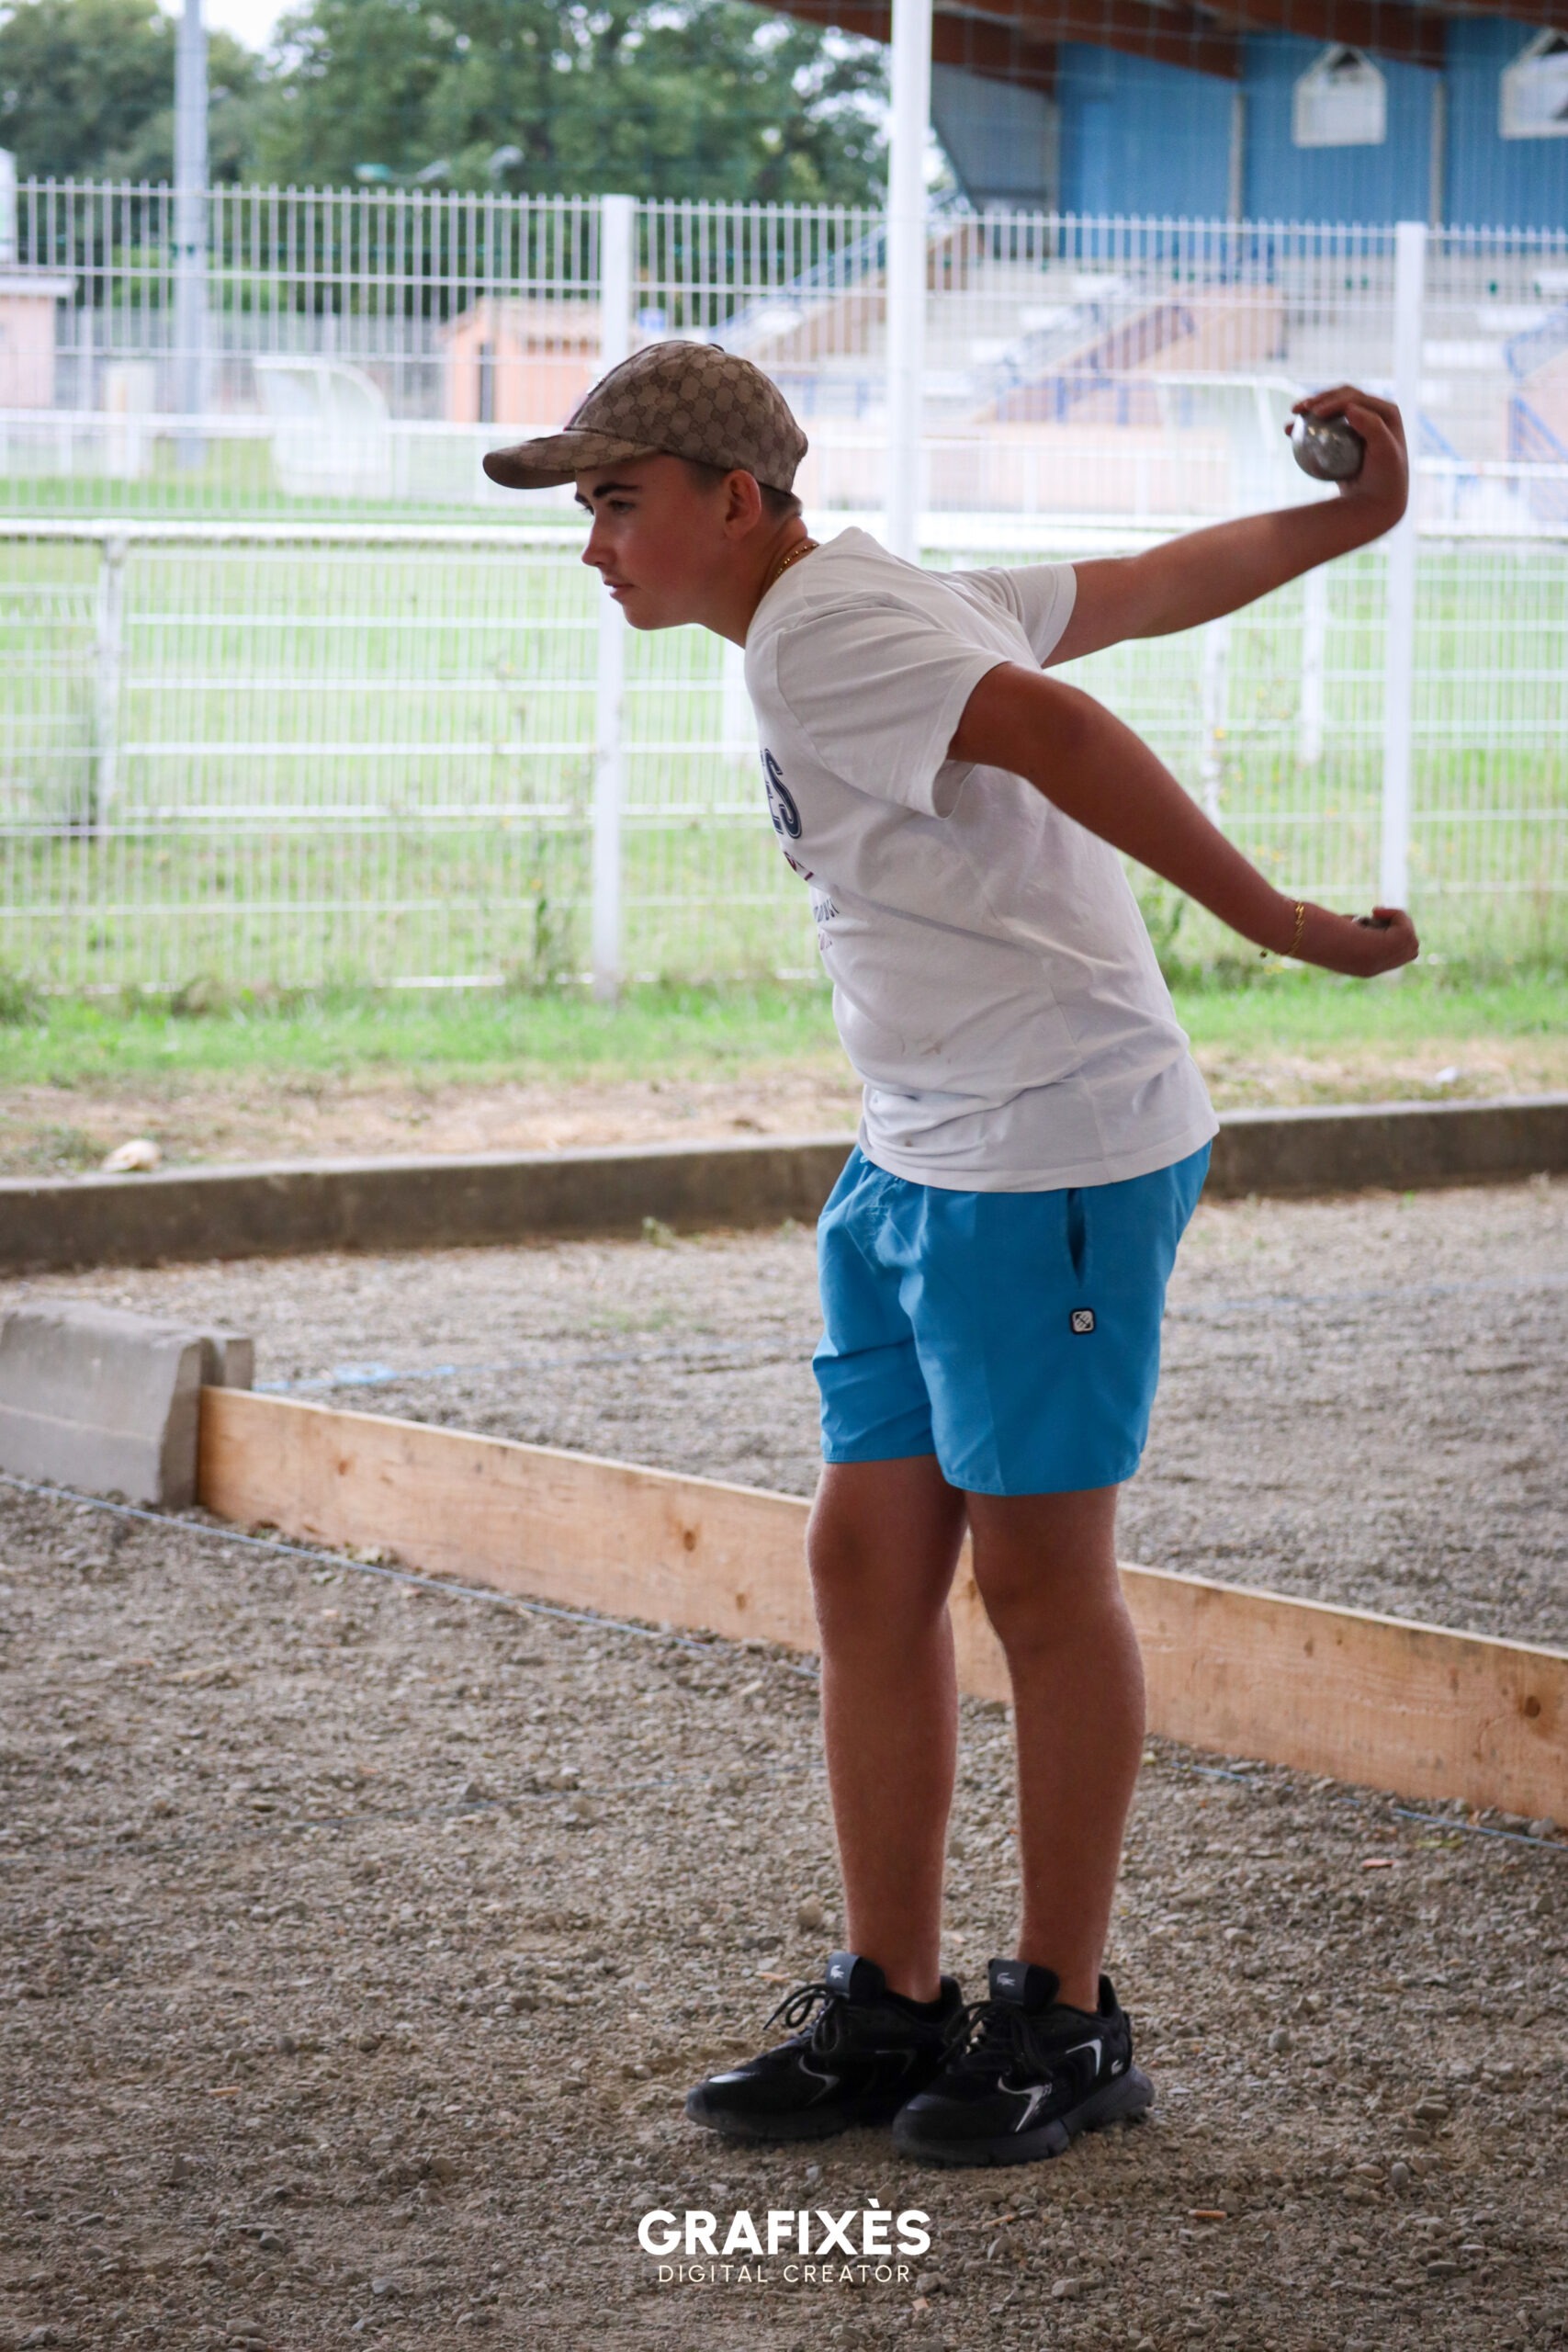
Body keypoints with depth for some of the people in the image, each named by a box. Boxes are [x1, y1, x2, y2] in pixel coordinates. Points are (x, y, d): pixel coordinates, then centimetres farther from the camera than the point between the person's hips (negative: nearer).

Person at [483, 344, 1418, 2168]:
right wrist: (1349, 521, 11)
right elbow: (1145, 585, 18)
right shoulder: (885, 607, 16)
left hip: (1063, 1160, -10)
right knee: (867, 1563, 8)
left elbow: (1059, 730, -26)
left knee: (1039, 1575, -1)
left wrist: (1274, 924, -25)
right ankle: (891, 2012, 16)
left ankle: (1062, 2023, 12)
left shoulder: (822, 632, -15)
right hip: (917, 1168, 10)